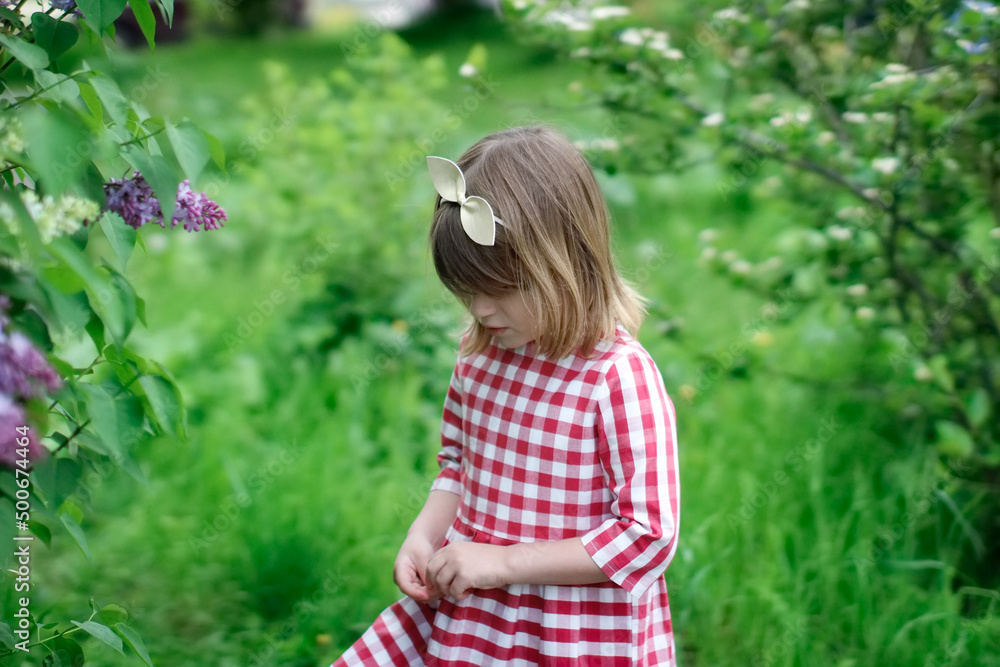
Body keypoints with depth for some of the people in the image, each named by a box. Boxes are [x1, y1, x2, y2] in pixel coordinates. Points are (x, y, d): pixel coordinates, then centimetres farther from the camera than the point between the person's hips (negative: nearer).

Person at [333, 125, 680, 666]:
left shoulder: (620, 376, -20)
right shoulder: (481, 352, 0)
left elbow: (648, 535, -20)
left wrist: (503, 561, -20)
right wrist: (423, 537, -2)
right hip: (464, 612, 6)